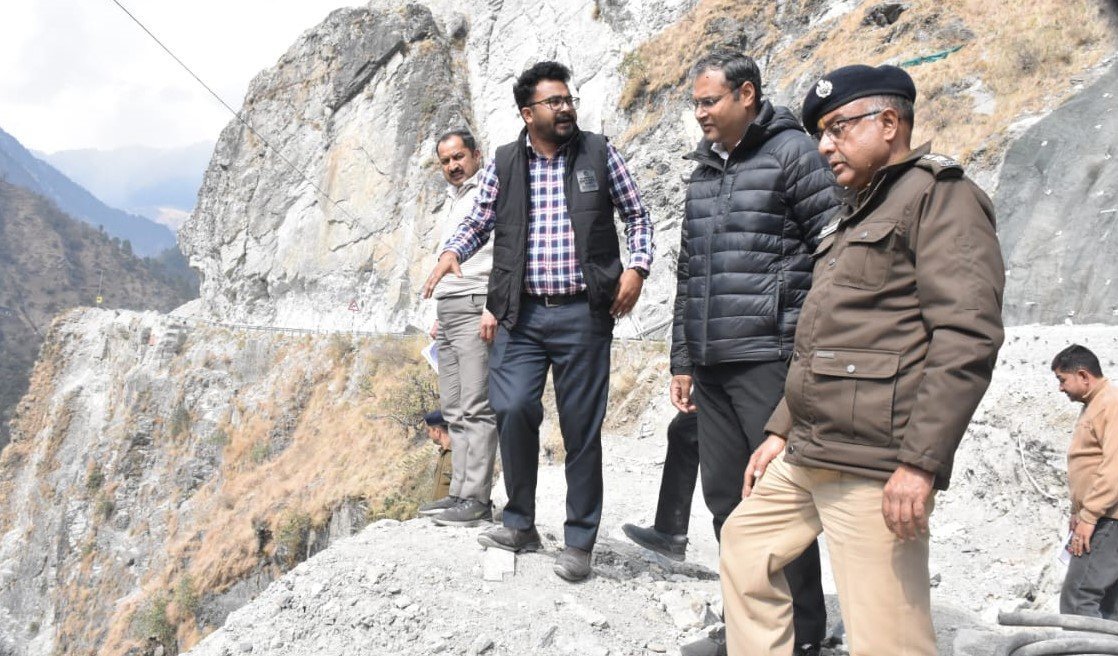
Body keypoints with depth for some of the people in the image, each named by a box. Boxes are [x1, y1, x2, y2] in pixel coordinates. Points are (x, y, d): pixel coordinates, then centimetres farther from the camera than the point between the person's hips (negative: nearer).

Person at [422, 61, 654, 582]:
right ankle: (520, 524, 13)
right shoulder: (503, 164, 7)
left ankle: (580, 541, 16)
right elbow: (479, 221, 16)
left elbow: (636, 215, 12)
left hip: (583, 313, -1)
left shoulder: (599, 154, 5)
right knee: (512, 409, -10)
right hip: (522, 314, 1)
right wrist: (451, 253, -4)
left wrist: (636, 267, -4)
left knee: (581, 427, 2)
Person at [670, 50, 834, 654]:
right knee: (725, 500, 11)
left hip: (769, 358, -7)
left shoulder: (792, 152, -2)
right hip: (711, 365, 7)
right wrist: (683, 360, 18)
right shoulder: (704, 169, 19)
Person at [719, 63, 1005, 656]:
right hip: (805, 456, 10)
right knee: (744, 543, 20)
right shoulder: (855, 216, 22)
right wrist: (781, 430, 21)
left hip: (874, 467, -10)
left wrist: (921, 461, -24)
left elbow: (967, 336, -19)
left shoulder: (940, 196, -7)